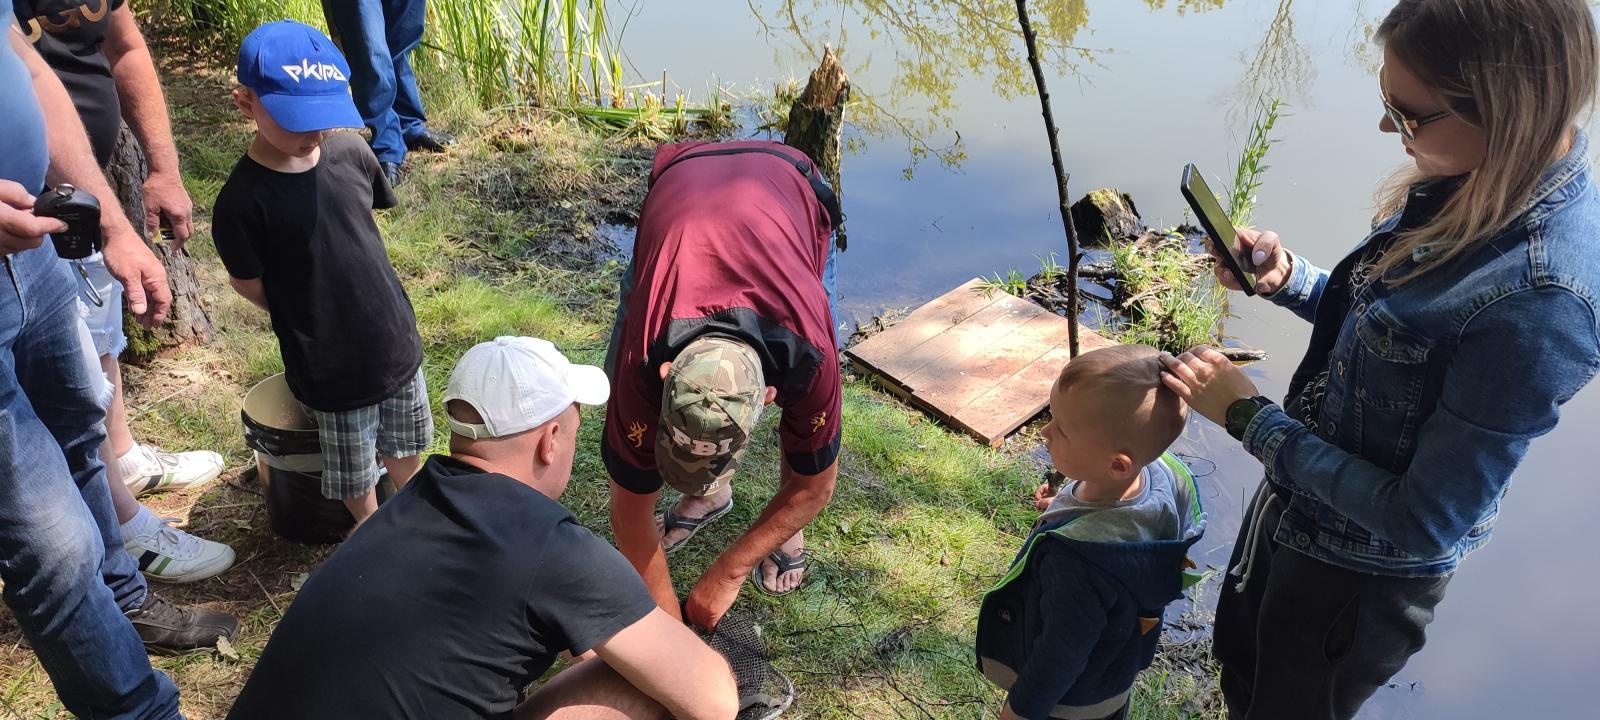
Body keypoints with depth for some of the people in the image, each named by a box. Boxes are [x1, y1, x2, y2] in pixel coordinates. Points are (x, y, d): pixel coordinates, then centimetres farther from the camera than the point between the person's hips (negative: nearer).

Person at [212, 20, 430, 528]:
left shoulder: (350, 153, -8)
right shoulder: (242, 201, -21)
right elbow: (253, 288, -8)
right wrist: (308, 319, 3)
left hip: (396, 340, 4)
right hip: (331, 367, -4)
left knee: (407, 446, 25)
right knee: (355, 476, 16)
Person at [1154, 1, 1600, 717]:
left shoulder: (1541, 298, -36)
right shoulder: (1478, 180, -10)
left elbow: (1424, 523, -29)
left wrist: (1247, 414, -25)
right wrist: (1286, 277, -10)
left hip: (1362, 573, -7)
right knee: (1238, 660, 30)